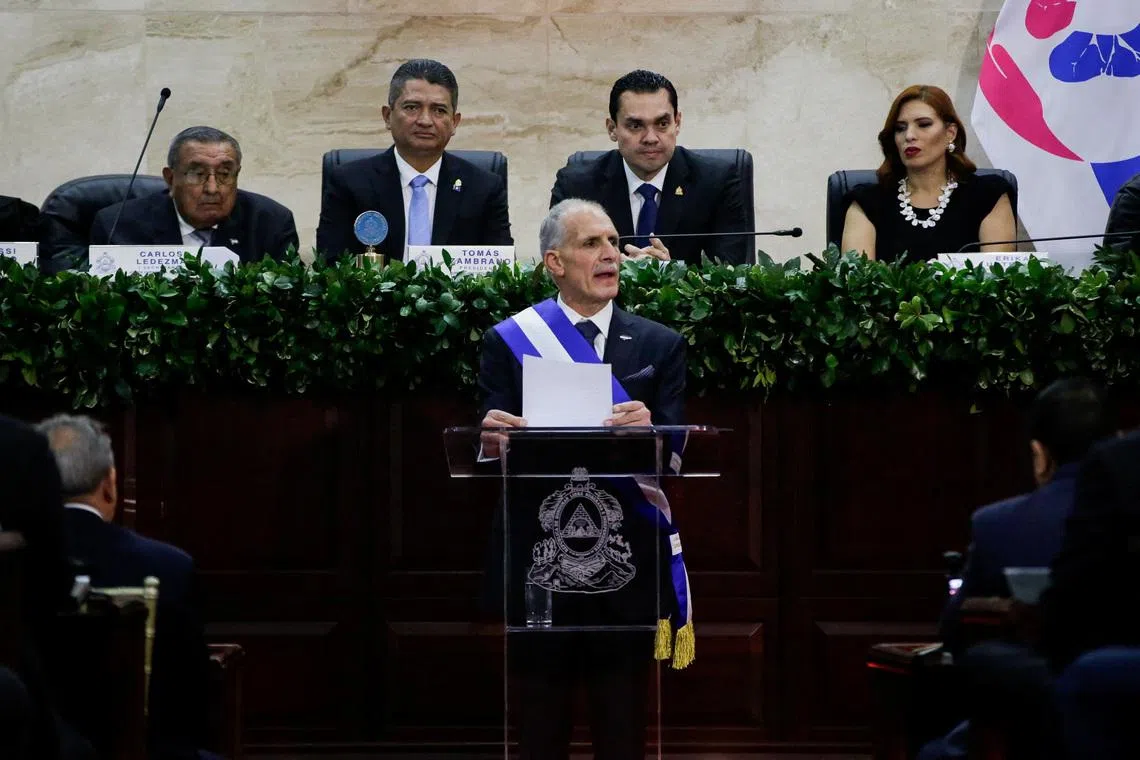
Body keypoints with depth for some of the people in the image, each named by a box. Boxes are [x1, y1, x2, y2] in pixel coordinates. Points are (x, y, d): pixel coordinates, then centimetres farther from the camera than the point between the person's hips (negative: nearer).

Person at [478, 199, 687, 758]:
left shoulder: (659, 346, 8)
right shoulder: (507, 343, 6)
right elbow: (490, 453, 0)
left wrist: (648, 431, -22)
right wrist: (492, 442, -23)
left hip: (625, 566, 1)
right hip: (537, 565, -1)